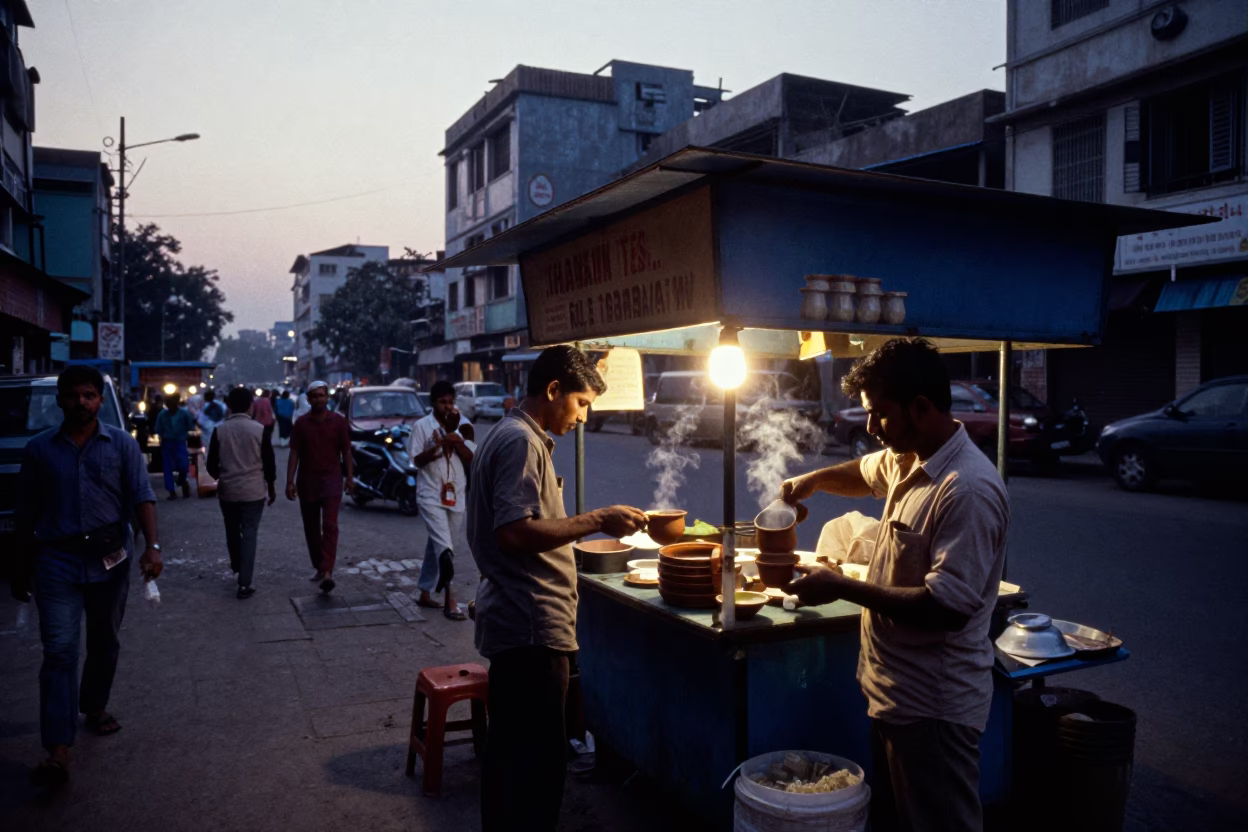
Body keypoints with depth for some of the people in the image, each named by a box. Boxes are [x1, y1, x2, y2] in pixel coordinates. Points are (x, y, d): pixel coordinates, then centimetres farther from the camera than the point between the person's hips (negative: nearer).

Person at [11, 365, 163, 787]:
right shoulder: (40, 449, 3)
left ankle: (95, 707, 39)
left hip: (111, 558, 1)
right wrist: (21, 570, 9)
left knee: (104, 641, 16)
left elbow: (142, 497, -6)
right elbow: (26, 514, 7)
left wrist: (152, 546, -20)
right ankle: (58, 749, -8)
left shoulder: (121, 444, 1)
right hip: (58, 560, -1)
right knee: (59, 650, -7)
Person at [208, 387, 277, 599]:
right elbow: (269, 462, -4)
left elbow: (212, 464, 1)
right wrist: (271, 486, 11)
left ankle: (237, 566, 42)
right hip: (253, 490, -2)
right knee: (249, 535, 0)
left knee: (232, 531, 21)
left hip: (227, 489, 2)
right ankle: (244, 584, -4)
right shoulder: (260, 430, -8)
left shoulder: (219, 430, -4)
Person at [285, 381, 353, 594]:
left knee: (330, 526, -13)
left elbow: (346, 450, 4)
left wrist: (350, 477, -1)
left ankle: (327, 572, -20)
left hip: (331, 480, -3)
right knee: (311, 528, 11)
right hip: (307, 481, 3)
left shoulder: (338, 421, 1)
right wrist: (290, 481, -6)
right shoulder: (301, 423, 3)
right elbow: (294, 453, 1)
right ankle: (319, 567, 25)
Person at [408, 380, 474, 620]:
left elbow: (471, 460, 2)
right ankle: (450, 600, -15)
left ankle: (425, 593, 28)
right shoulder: (421, 426, -3)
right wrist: (436, 446, -21)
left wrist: (456, 440, -13)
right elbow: (417, 460, -5)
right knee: (444, 548, -15)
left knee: (437, 546, 15)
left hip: (456, 495, 4)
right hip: (431, 495, -4)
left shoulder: (462, 425, 7)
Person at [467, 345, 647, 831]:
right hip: (533, 627, -11)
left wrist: (585, 528, 18)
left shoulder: (508, 436, 17)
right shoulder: (521, 441, -15)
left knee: (509, 748, 18)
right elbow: (515, 533, -25)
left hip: (514, 623, 11)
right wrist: (596, 521, -20)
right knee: (540, 758, -3)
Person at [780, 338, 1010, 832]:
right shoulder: (907, 459, 4)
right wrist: (812, 480, 10)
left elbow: (948, 605, -30)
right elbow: (866, 473, 28)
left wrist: (842, 588, -24)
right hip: (894, 691, 9)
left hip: (934, 708, -9)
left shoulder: (968, 490, -26)